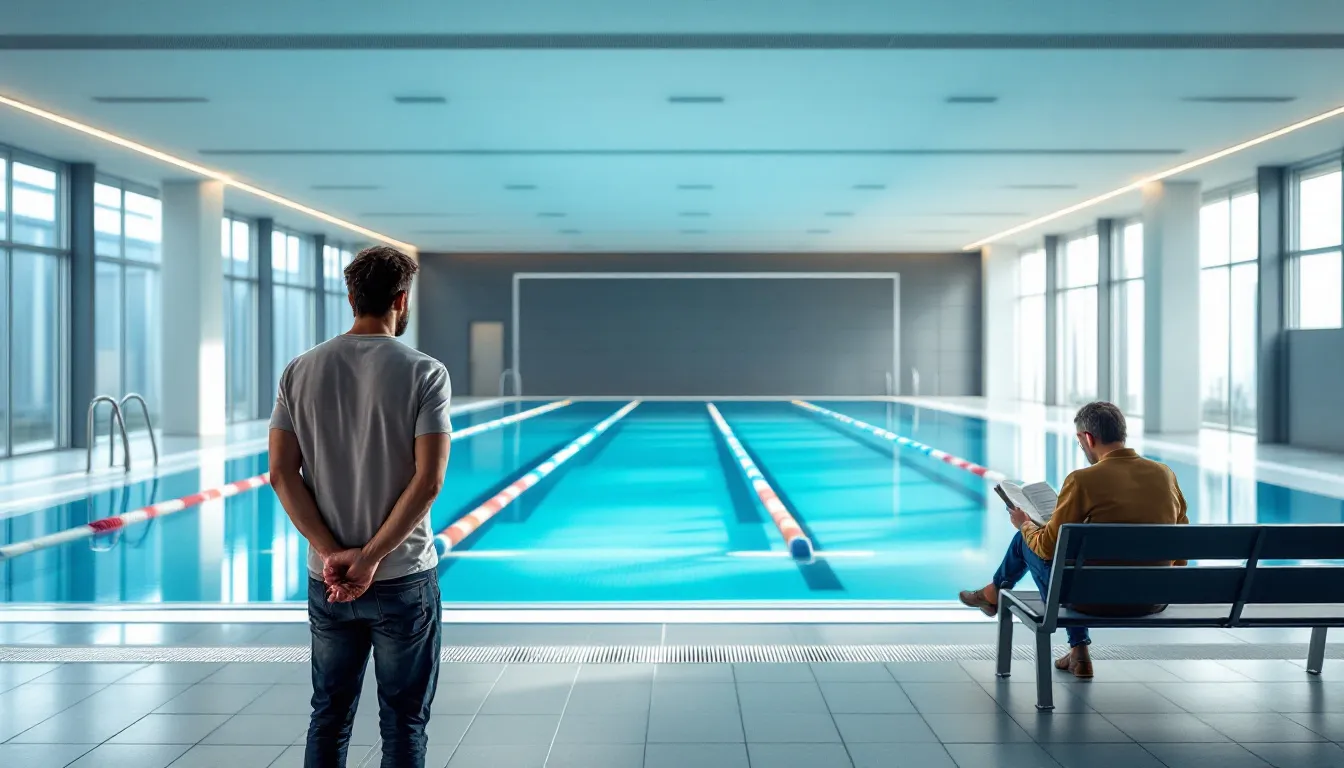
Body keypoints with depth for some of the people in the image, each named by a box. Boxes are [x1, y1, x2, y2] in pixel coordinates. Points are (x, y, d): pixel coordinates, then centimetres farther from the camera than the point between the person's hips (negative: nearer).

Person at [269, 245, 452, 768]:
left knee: (329, 718, 16)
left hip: (325, 580, 4)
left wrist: (331, 552, -7)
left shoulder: (300, 371, 1)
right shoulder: (424, 373, -10)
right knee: (403, 724, 7)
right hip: (403, 578, -4)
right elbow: (428, 480, -17)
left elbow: (281, 474, -4)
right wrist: (371, 558, -13)